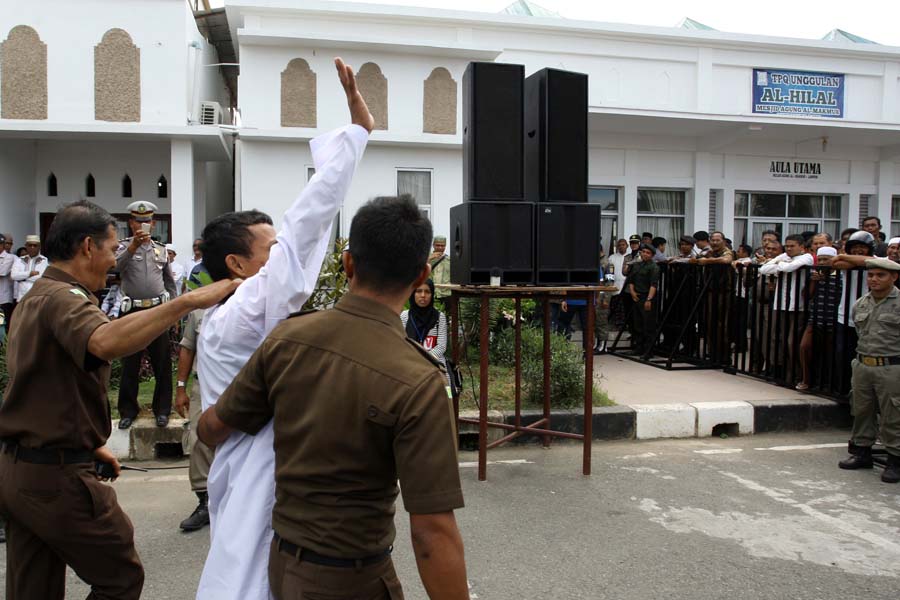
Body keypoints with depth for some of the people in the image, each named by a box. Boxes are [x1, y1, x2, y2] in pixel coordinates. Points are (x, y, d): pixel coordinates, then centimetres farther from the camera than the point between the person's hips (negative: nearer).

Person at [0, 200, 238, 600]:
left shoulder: (34, 298, 15)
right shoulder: (62, 298, -18)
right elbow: (105, 342, -43)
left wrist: (89, 444, 21)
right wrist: (187, 302, -45)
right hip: (56, 476, -10)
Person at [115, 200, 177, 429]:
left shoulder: (161, 249, 12)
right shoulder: (124, 246, 3)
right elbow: (118, 266, -20)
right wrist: (134, 244, -32)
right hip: (132, 311, -2)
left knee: (162, 363, 4)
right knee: (130, 364, 6)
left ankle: (162, 409, 15)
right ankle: (128, 411, 18)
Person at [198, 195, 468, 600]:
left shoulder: (286, 339, -10)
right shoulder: (418, 382, -26)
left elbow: (214, 426, 4)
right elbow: (433, 532, -25)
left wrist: (207, 431, 26)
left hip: (282, 561, 5)